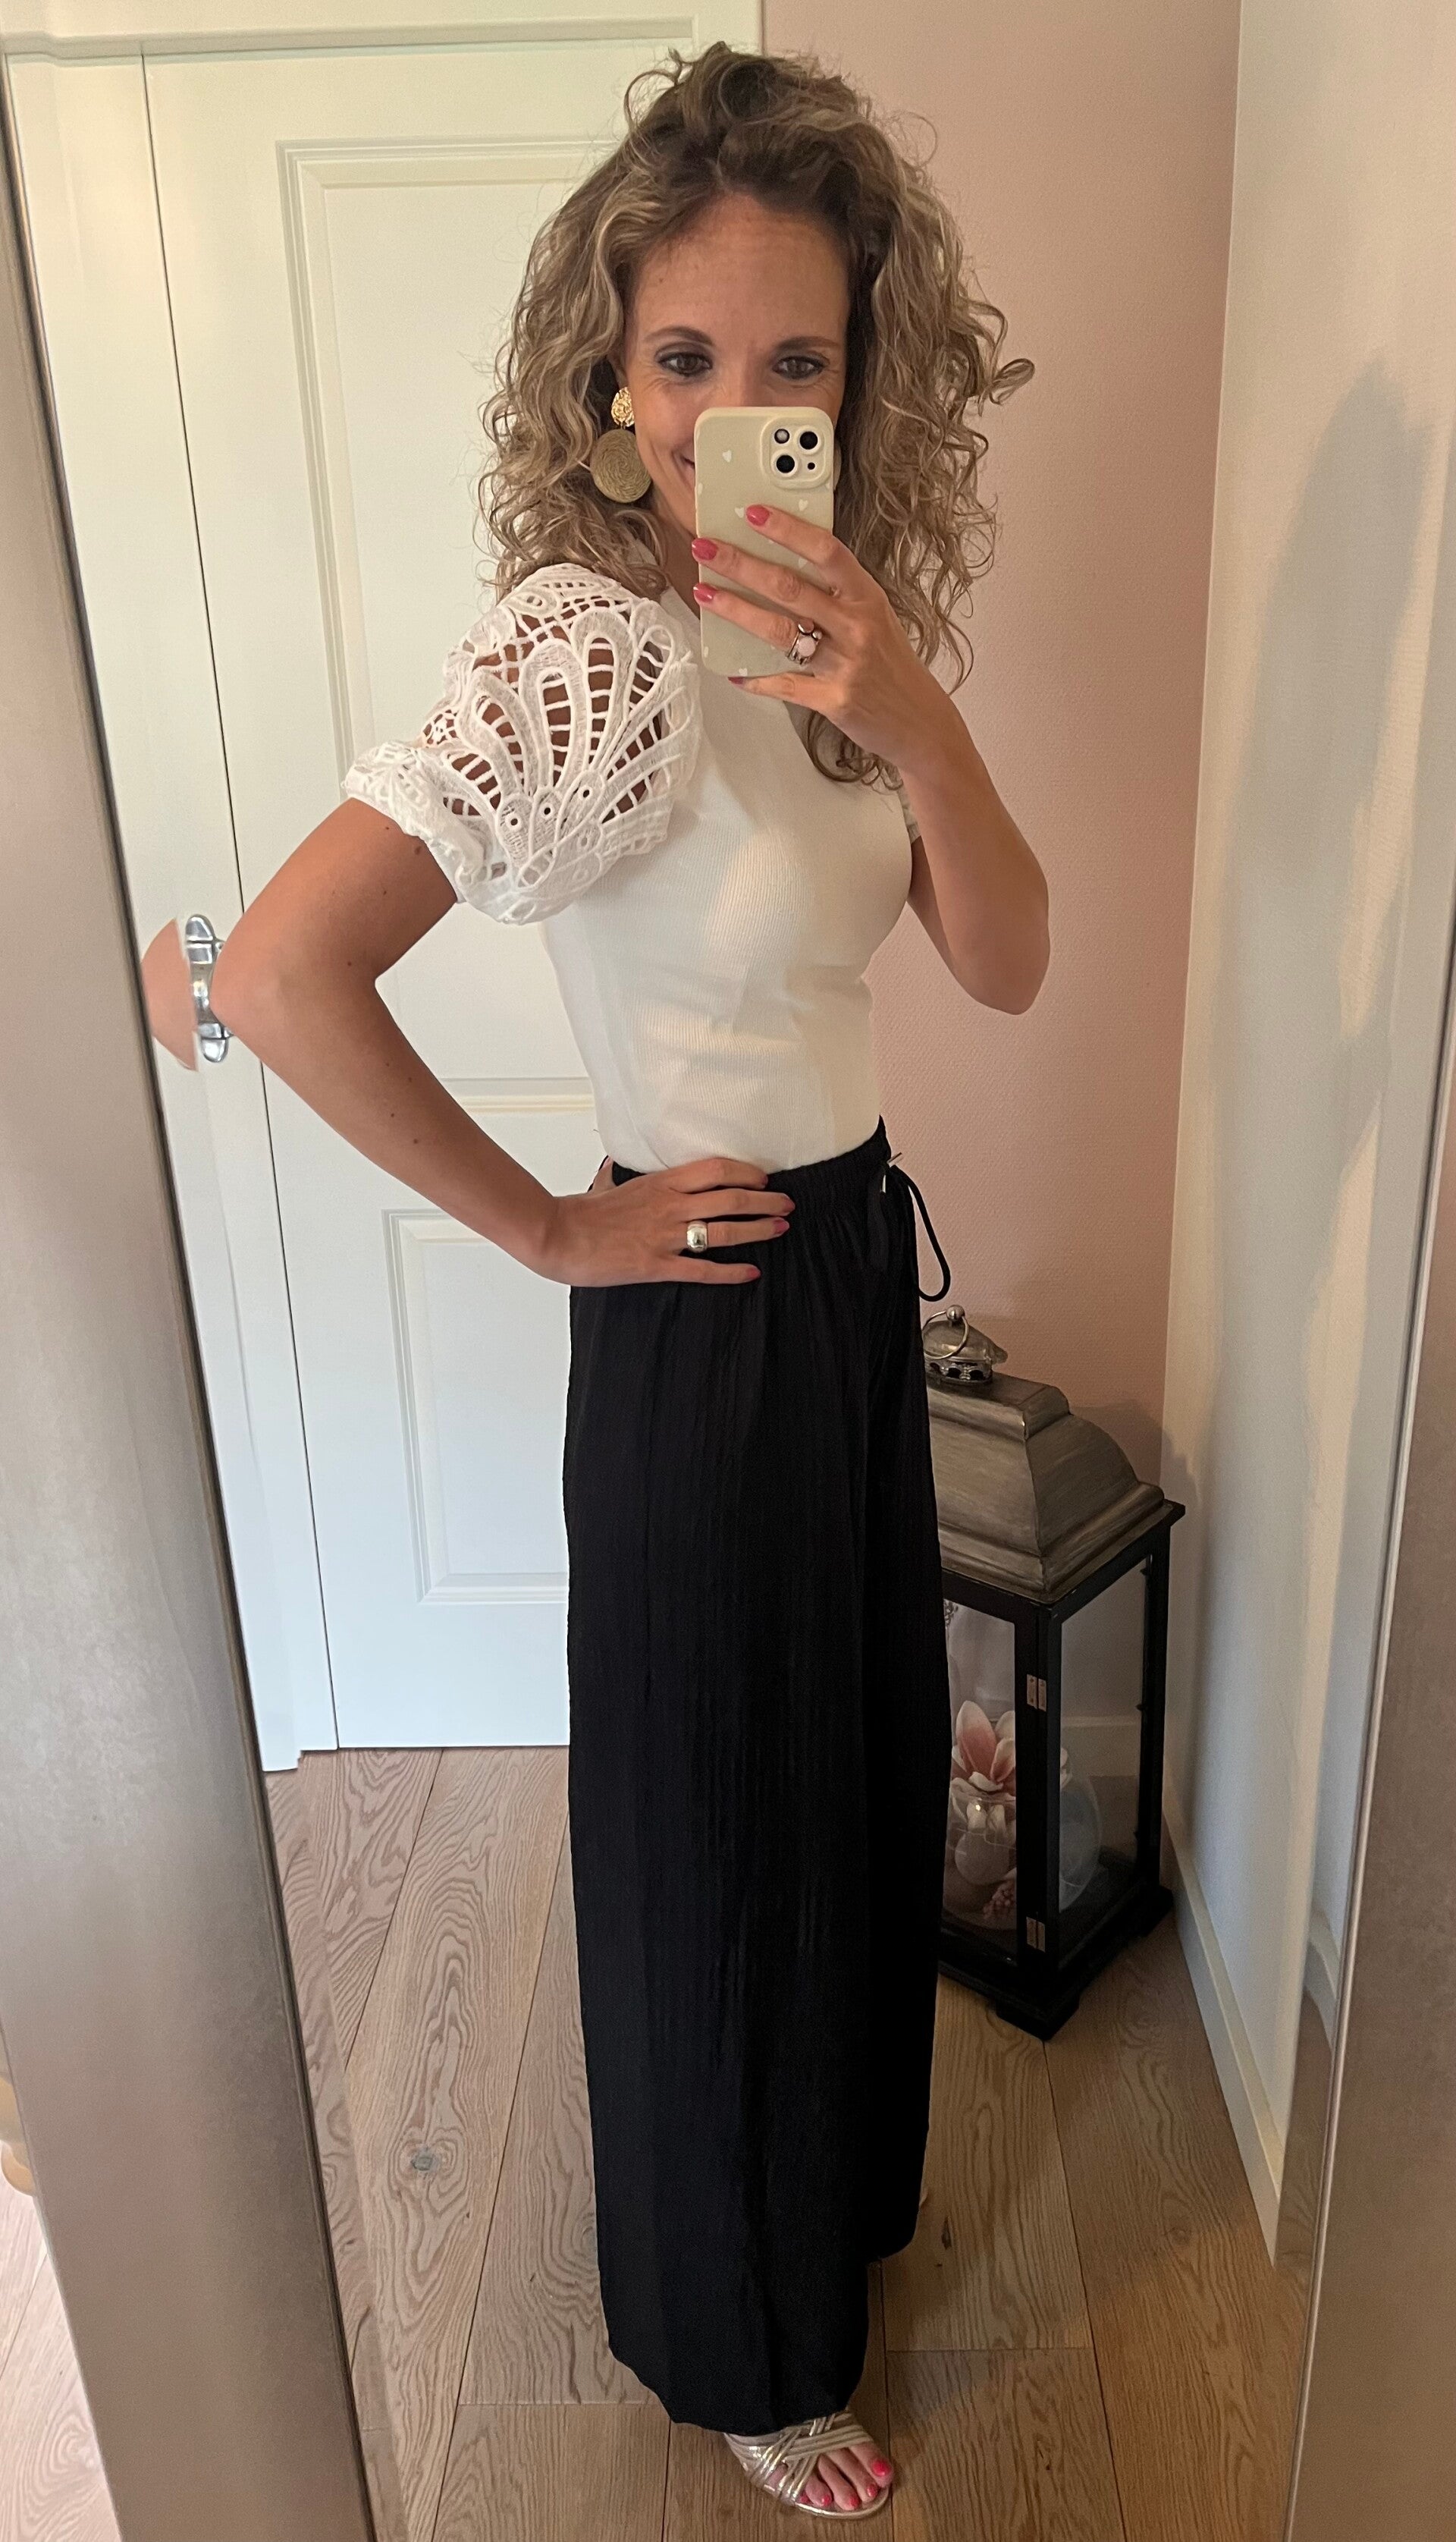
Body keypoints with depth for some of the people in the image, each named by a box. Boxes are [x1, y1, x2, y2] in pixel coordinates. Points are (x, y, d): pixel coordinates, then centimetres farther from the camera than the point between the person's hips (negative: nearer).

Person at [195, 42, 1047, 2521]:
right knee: (720, 1824, 11)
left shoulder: (834, 620, 3)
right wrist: (553, 1231, -20)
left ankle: (844, 2175, 56)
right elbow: (281, 974, -31)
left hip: (861, 1256, 9)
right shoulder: (590, 646, -22)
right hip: (709, 1315, -8)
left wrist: (910, 714, -20)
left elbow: (1008, 964, -3)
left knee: (859, 1756, 25)